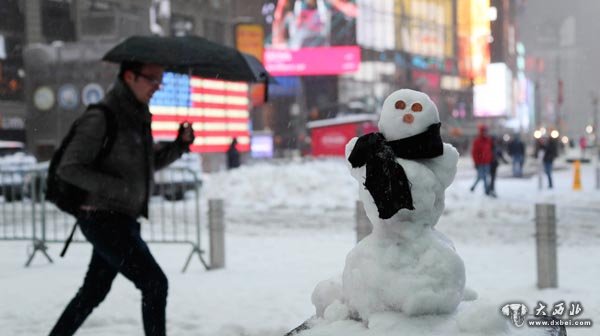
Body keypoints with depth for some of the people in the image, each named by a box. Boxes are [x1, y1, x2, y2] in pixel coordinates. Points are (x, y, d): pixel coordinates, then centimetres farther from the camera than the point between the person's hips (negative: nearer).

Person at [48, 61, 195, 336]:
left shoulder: (138, 115, 11)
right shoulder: (101, 118, -16)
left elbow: (153, 161, 20)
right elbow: (68, 168, -18)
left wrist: (182, 142, 1)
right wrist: (119, 187, -26)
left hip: (122, 220, 9)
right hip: (103, 219, -9)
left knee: (93, 292, 17)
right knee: (155, 283, -10)